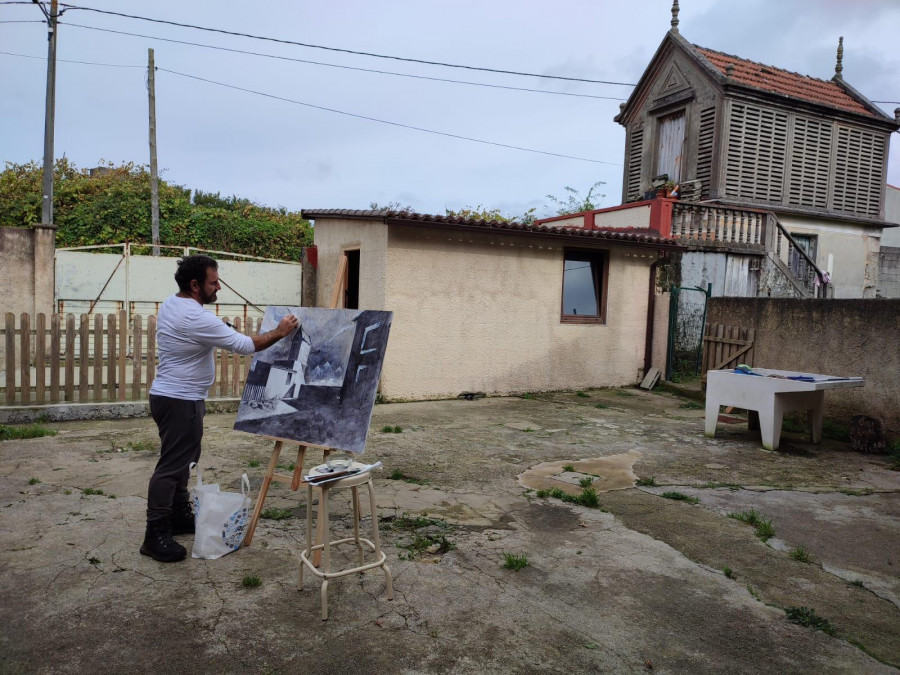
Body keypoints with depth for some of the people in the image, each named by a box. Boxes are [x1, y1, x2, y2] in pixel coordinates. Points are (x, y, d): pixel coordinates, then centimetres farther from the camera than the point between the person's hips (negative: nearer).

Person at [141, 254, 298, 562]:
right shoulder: (196, 318, -24)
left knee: (181, 460, 18)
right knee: (171, 467, -6)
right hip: (181, 401, -11)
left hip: (170, 395, 11)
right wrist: (279, 332, -11)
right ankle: (155, 536, 0)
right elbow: (244, 345, -22)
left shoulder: (170, 303, 7)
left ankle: (181, 517, 30)